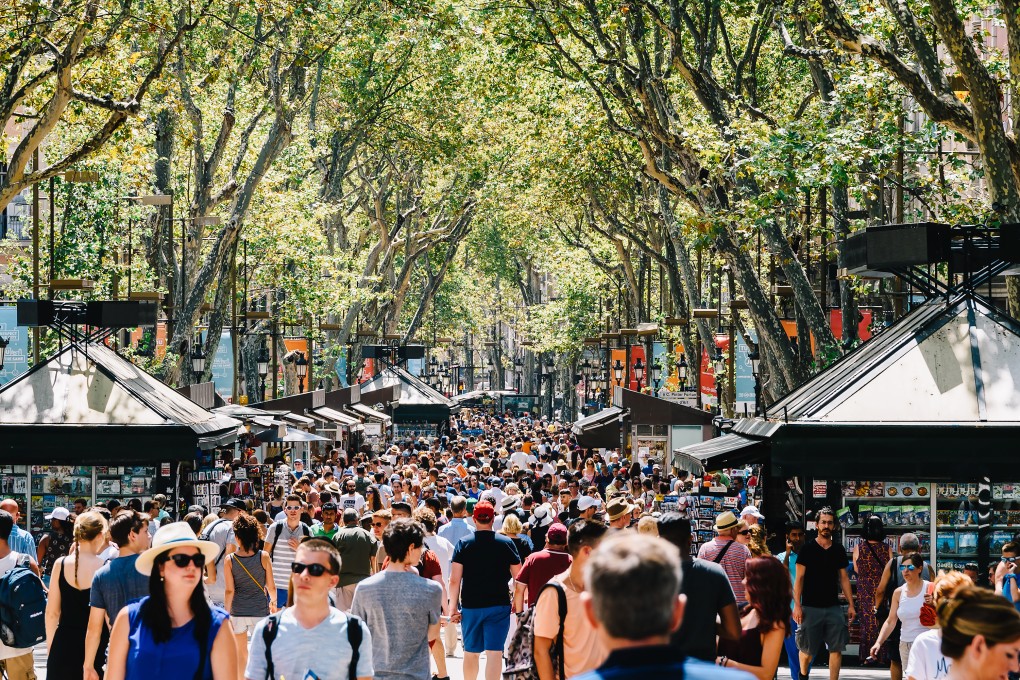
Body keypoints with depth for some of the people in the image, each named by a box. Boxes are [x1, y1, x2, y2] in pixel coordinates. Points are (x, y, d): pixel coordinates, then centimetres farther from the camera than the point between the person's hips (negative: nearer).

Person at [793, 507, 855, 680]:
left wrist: (851, 605, 7)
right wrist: (797, 605, -10)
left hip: (833, 607, 3)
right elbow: (799, 578, -3)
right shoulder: (807, 548, -2)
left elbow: (844, 578, 12)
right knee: (807, 649, 3)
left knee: (837, 648, -4)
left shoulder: (839, 550, 9)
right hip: (810, 607, -3)